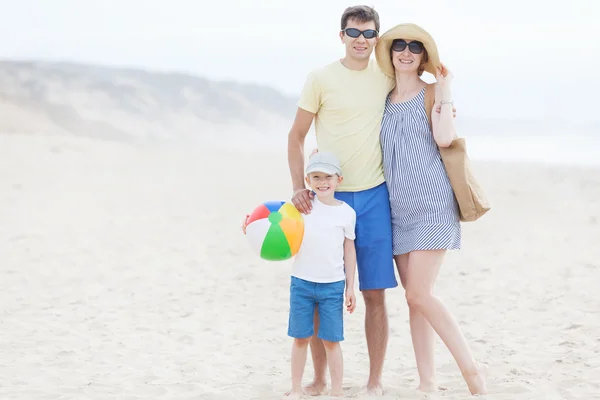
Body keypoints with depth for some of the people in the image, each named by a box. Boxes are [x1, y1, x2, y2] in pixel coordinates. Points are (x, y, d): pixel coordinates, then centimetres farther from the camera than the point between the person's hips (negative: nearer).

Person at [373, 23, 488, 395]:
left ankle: (472, 370, -2)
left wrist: (446, 90, -12)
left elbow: (444, 138, -18)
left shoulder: (432, 93, -1)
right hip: (400, 209, 6)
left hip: (432, 204, -6)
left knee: (420, 295, -13)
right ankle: (428, 383, 9)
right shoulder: (385, 98, 14)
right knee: (414, 297, 4)